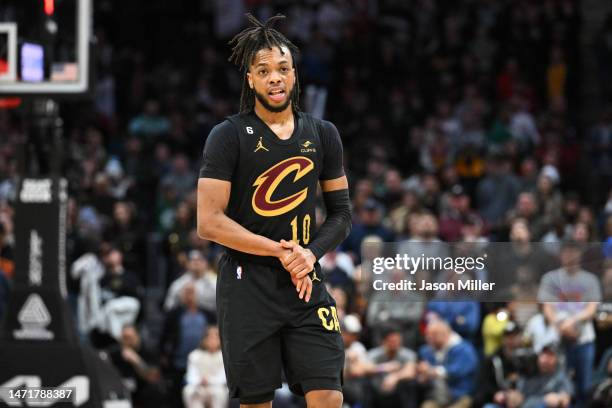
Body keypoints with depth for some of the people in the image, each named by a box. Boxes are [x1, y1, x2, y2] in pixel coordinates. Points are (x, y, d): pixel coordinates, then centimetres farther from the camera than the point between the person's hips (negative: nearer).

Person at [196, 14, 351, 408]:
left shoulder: (323, 134, 8)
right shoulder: (228, 136, -5)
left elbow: (341, 213, 13)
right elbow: (209, 223, -12)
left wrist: (309, 254, -7)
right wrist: (280, 251, -16)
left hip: (306, 284, 3)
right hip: (247, 284, -3)